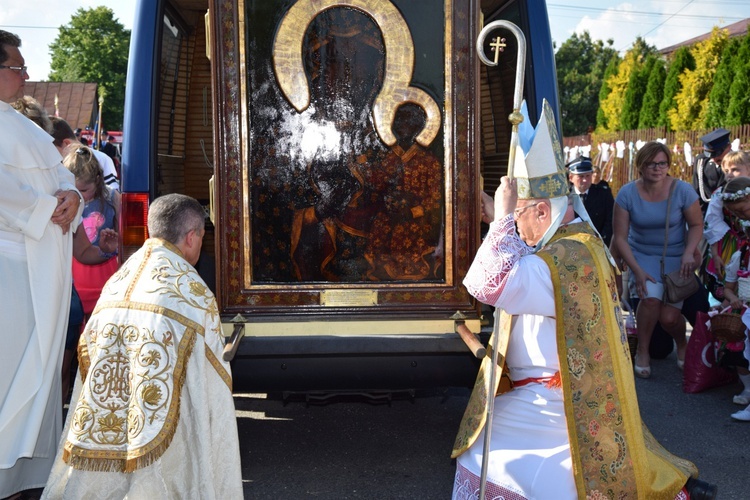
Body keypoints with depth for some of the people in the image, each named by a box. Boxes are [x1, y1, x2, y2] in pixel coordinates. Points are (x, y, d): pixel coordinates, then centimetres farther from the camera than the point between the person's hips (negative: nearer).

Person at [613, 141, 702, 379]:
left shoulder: (682, 190, -11)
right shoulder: (627, 194, -11)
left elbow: (696, 225, 1)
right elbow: (620, 237, -9)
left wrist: (688, 253, -17)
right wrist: (636, 270, -18)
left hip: (676, 256, 0)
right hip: (643, 255, 0)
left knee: (669, 317, -13)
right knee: (651, 296, -29)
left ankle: (682, 344, 25)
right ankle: (642, 351, -5)